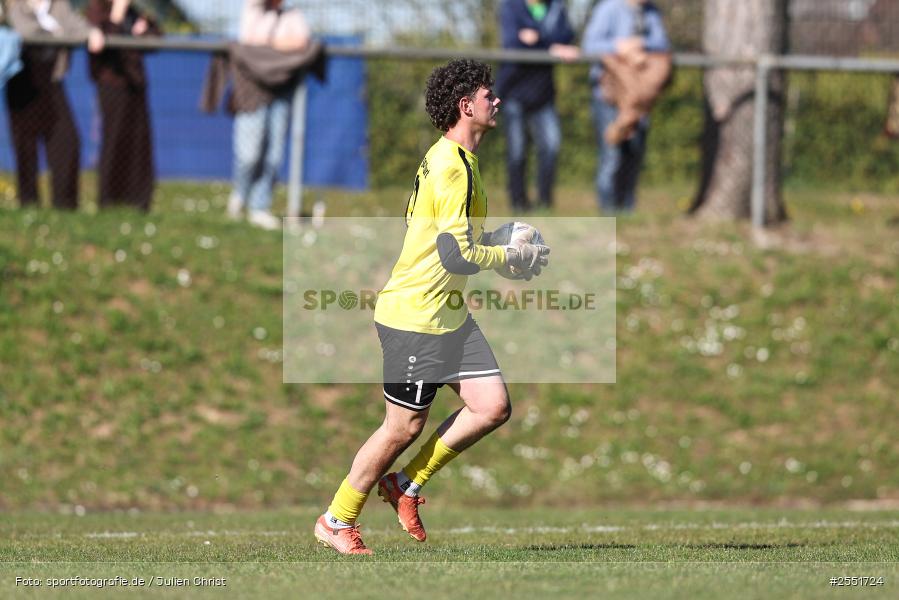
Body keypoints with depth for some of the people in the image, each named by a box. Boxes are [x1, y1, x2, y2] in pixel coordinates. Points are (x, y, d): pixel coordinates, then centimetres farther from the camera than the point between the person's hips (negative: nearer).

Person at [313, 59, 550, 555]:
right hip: (415, 316, -10)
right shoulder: (453, 168, -21)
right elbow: (457, 256, -25)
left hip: (449, 316, 10)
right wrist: (513, 257, -10)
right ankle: (336, 521, 16)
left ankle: (406, 485, 15)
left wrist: (501, 245, 14)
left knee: (493, 407, 1)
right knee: (405, 427, -1)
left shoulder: (445, 159, 12)